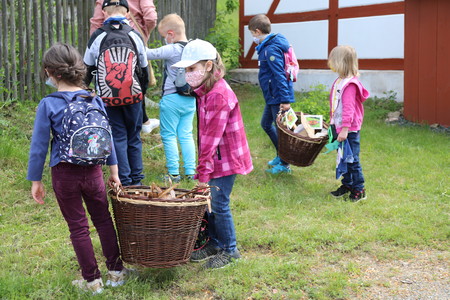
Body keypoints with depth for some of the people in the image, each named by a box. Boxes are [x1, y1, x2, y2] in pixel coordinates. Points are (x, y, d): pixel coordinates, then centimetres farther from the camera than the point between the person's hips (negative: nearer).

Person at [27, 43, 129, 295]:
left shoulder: (48, 105, -12)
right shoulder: (95, 100, -1)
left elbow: (39, 146, -8)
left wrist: (36, 181, 2)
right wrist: (114, 171, 16)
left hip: (64, 173, -3)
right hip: (93, 171, 3)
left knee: (78, 227, 9)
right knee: (104, 220, 17)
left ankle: (93, 280, 18)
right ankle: (116, 271, 26)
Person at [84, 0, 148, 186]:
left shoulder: (97, 37, -2)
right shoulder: (135, 36, 1)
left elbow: (87, 68, 7)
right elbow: (144, 68, 10)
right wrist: (143, 91, 24)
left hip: (108, 98, -1)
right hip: (133, 97, 1)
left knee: (118, 138, 6)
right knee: (134, 138, 12)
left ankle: (124, 181, 5)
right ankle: (136, 180, 17)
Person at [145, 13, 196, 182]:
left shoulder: (172, 50, -17)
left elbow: (149, 54, -17)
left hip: (171, 99, -7)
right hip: (190, 100, 7)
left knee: (169, 136, 4)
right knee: (186, 135, 12)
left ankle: (174, 173, 5)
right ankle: (190, 171, 13)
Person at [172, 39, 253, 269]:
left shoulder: (219, 95, -24)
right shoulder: (204, 91, 6)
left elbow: (212, 137, -24)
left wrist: (203, 173, -21)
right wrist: (202, 169, 10)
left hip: (226, 158, -9)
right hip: (213, 156, 9)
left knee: (219, 204, 0)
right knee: (207, 201, 14)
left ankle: (229, 250, 17)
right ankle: (215, 243, 31)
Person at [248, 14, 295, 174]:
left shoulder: (271, 50, -20)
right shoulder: (266, 47, 11)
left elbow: (280, 75, -24)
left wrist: (285, 99, -26)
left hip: (277, 97, -11)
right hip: (272, 96, 11)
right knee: (266, 124, 21)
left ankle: (284, 164, 13)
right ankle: (281, 154, 33)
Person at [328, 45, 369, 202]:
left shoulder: (350, 84, -20)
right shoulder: (339, 81, 11)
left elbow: (349, 108, -24)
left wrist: (345, 129, -26)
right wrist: (333, 124, 21)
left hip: (350, 130, -10)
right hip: (339, 127, 10)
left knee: (352, 160, -2)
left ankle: (359, 190, 8)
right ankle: (346, 185, 30)